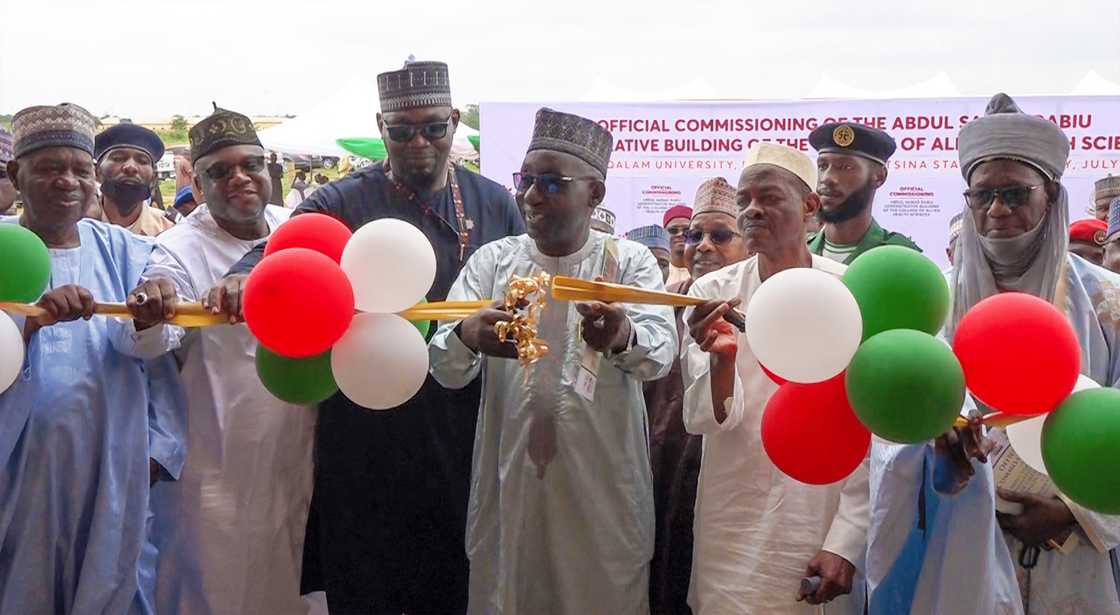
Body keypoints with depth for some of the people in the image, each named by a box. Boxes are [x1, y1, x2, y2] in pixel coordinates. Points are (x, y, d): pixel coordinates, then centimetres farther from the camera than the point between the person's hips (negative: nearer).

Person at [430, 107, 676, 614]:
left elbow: (661, 349, -17)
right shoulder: (492, 261, 4)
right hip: (509, 477, 2)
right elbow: (445, 369, -5)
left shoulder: (629, 261, 0)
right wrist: (468, 337, -29)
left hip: (603, 483, -1)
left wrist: (623, 338, -40)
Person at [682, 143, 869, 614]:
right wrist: (722, 357, -28)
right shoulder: (711, 293, -4)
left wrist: (846, 544, -11)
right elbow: (704, 420, -9)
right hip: (731, 535, 2)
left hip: (823, 531, -1)